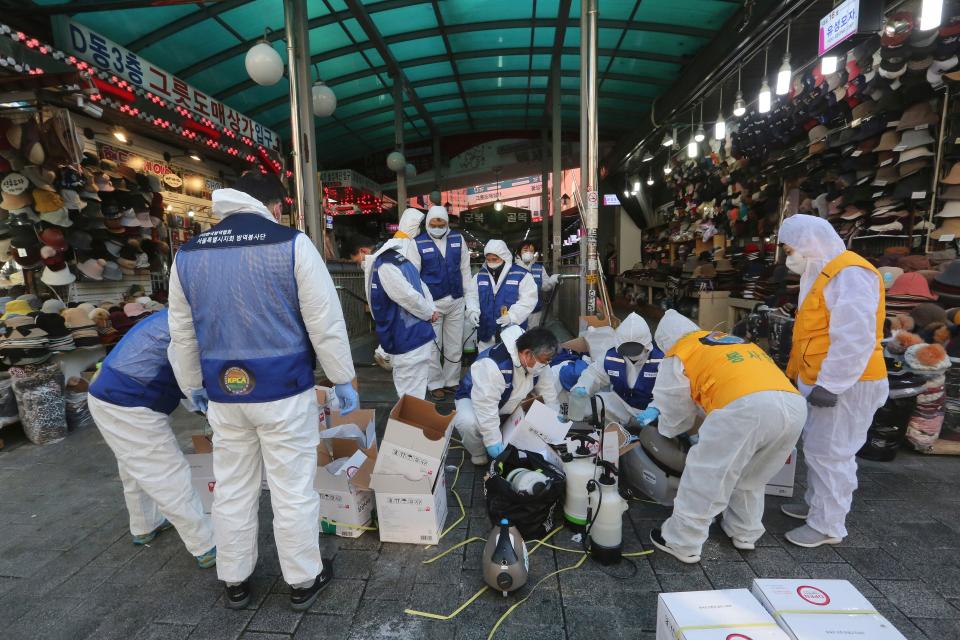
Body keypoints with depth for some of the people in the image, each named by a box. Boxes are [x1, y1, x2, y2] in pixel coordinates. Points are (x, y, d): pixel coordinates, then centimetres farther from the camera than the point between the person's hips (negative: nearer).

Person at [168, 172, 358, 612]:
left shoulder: (187, 255, 6)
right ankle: (304, 580, 28)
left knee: (232, 491, 19)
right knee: (293, 490, 9)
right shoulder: (292, 244, -10)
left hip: (224, 394, 5)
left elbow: (182, 334, 13)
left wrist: (193, 386, 25)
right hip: (284, 392, -4)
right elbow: (325, 322, -11)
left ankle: (235, 582, 38)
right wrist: (343, 379, -2)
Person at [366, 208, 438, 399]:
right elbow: (408, 296, -22)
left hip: (417, 333, 10)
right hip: (405, 338, -10)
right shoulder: (387, 264, -19)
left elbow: (420, 286, 14)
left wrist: (431, 309, -2)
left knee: (417, 387, 22)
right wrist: (429, 313, -7)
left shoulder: (405, 258, 13)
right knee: (412, 394, 1)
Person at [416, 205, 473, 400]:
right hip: (432, 302, -3)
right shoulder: (418, 243, -4)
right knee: (433, 346, 4)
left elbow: (465, 268, 9)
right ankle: (435, 384, 18)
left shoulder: (458, 239, 5)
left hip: (456, 301, 3)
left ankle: (452, 381, 26)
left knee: (455, 344, 11)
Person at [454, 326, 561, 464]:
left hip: (511, 402, 6)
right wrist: (493, 440, -35)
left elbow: (548, 389, -2)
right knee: (468, 422, -37)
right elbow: (486, 405, -39)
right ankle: (478, 453, -3)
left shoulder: (538, 360, -17)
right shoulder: (493, 364, -41)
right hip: (476, 399, -6)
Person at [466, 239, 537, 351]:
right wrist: (472, 311, -12)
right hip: (485, 332, 4)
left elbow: (528, 299, -10)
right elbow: (472, 296, 9)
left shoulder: (521, 275, -5)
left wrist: (512, 316, -23)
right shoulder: (480, 275, 9)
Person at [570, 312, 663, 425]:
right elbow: (594, 373, 5)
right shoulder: (611, 357, -7)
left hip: (650, 409, -3)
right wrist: (581, 387, -18)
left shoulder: (659, 360, -18)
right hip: (621, 405, 3)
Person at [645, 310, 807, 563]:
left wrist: (664, 429, 45)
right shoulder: (733, 341, 36)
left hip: (747, 407, -7)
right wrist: (656, 410, 44)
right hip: (794, 405, 8)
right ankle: (745, 533, 42)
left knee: (706, 475, 8)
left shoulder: (679, 354, 15)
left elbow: (675, 407, 25)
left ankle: (682, 542, 20)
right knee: (751, 477, 27)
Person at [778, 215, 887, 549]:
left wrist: (831, 384, -24)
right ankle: (816, 504, 33)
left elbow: (855, 338, -25)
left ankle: (827, 526, 12)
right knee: (817, 448, 19)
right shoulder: (823, 274, 14)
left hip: (845, 385, -10)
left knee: (829, 453, -1)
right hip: (825, 381, 10)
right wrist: (801, 375, 21)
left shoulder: (849, 274, -19)